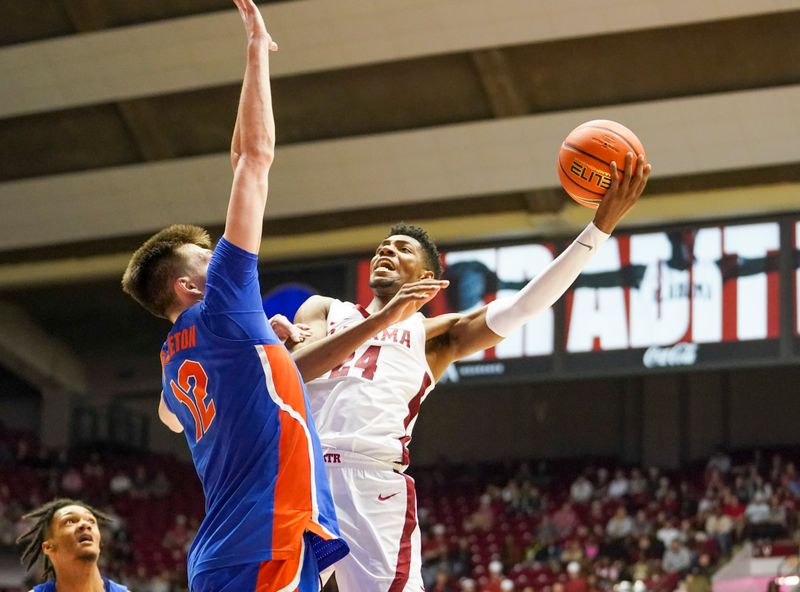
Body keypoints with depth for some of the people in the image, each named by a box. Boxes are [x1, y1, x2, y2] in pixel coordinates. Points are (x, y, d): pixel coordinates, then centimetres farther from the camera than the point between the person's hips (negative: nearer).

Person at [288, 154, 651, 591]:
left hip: (375, 483, -2)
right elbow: (295, 368, 3)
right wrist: (382, 319, -8)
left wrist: (600, 226, -1)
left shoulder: (434, 334, 21)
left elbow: (519, 309, 6)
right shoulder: (324, 309, 25)